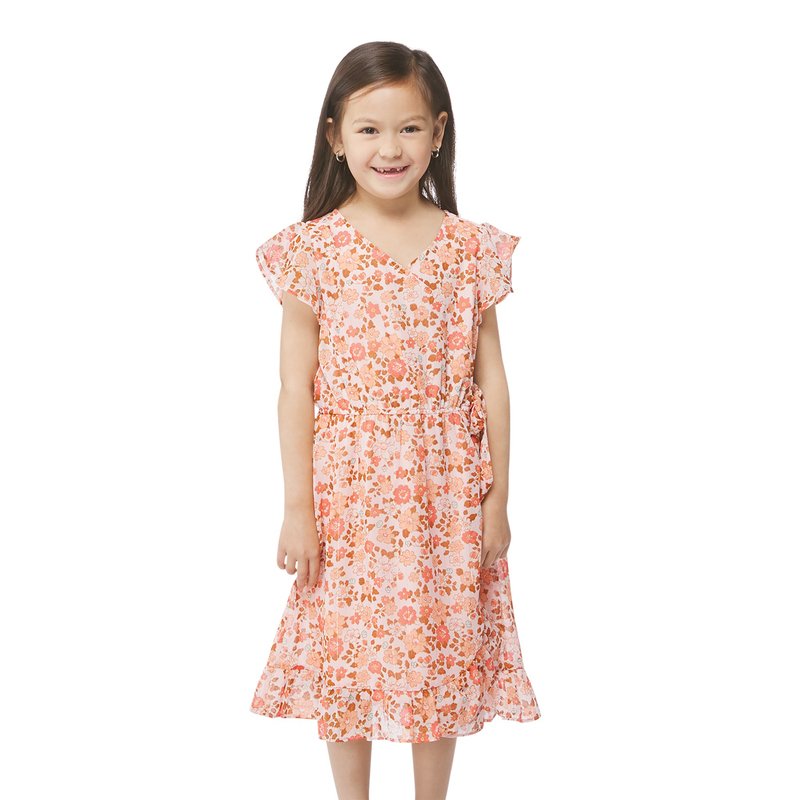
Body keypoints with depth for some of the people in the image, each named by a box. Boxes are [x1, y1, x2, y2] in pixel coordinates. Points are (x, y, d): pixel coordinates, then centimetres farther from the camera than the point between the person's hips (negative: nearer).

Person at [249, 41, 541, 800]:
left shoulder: (470, 248, -1)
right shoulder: (313, 248, -6)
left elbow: (490, 382, 3)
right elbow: (296, 388, -4)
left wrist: (497, 496, 2)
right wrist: (297, 509, -5)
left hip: (446, 493, 1)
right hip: (347, 494, -1)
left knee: (444, 654, 12)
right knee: (347, 655, 12)